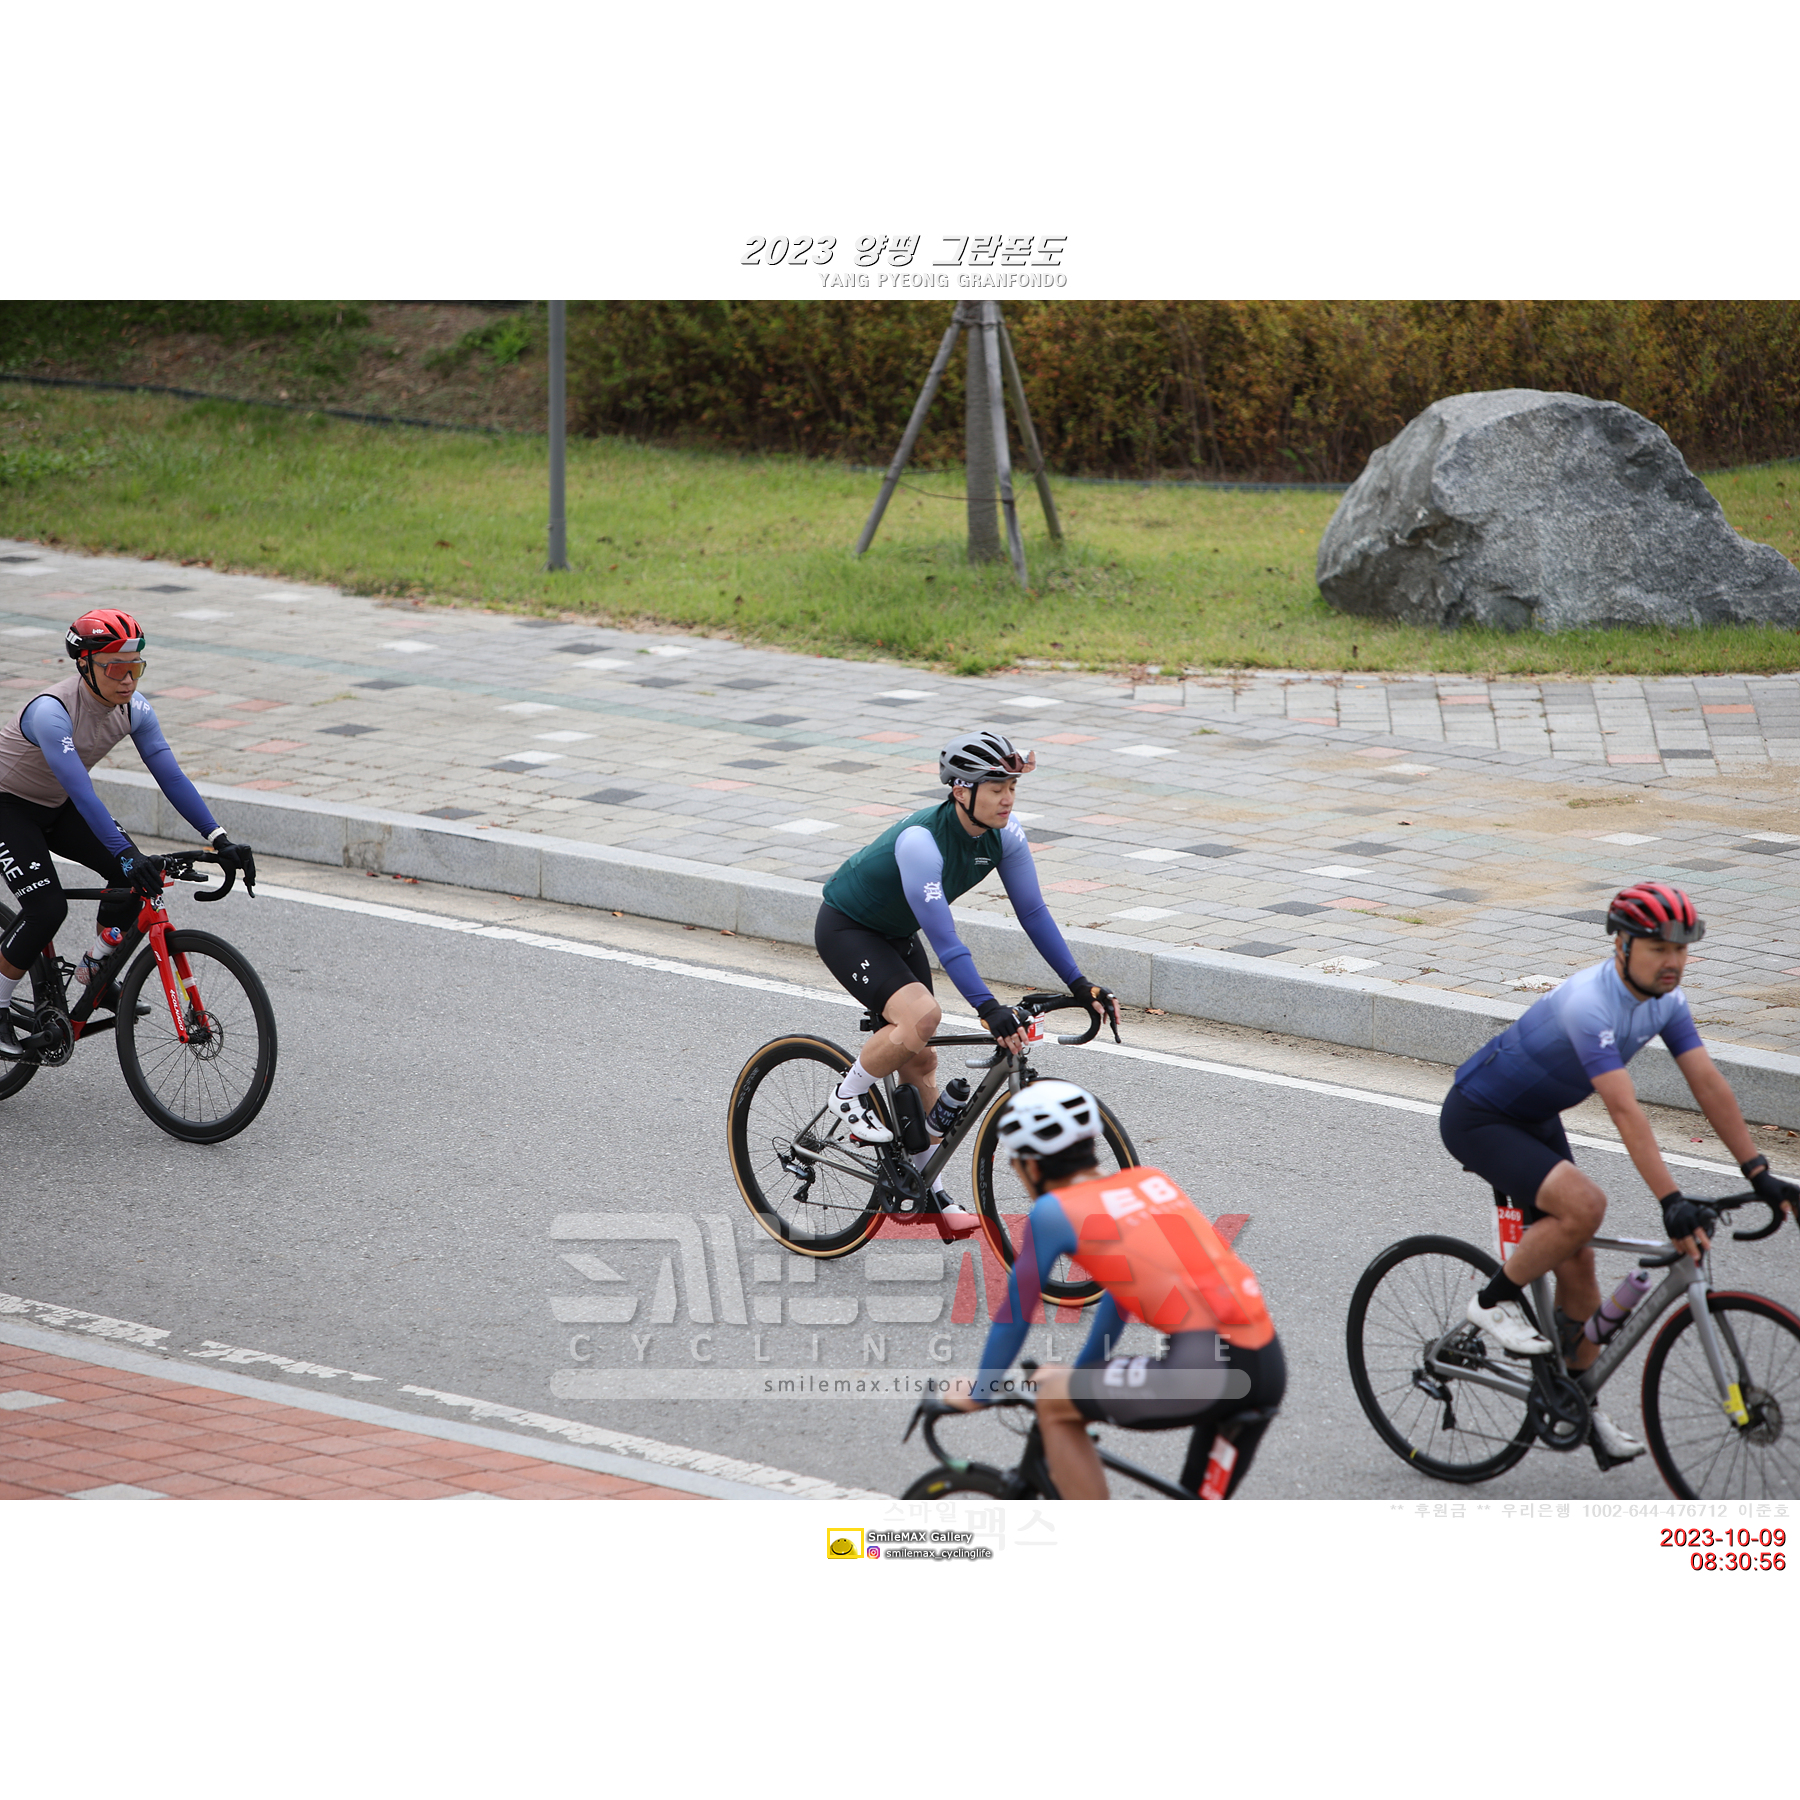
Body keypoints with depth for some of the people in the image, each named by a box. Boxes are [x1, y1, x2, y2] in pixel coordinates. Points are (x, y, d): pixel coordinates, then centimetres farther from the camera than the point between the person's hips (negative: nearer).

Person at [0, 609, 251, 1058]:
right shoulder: (52, 711, -36)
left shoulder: (134, 708, -15)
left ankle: (94, 971, 10)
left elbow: (171, 776, -15)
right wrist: (126, 853, -53)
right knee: (46, 908, -22)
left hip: (56, 809, 7)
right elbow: (81, 792, -44)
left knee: (135, 876, -10)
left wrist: (220, 840, -25)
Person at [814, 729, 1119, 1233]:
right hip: (846, 929, -8)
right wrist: (988, 1009, -46)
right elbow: (943, 938, -40)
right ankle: (849, 1096, -7)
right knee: (920, 1015, -30)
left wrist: (1080, 985, -12)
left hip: (897, 935, 8)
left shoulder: (1004, 835, -15)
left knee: (920, 1061, 7)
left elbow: (1033, 911, -7)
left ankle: (929, 1191, 17)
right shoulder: (921, 841, -37)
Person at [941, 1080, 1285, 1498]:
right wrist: (1079, 1372, 50)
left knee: (1053, 1404, 13)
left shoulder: (1054, 1211, 5)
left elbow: (1015, 1315, 15)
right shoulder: (1153, 1181, 24)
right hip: (1270, 1367, 7)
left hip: (1206, 1366, -7)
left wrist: (978, 1395, 31)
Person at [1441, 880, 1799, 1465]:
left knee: (1577, 1267, 6)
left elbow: (1709, 1085, -8)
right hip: (1477, 1120, -9)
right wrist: (1671, 1202, -46)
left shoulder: (1664, 999, -8)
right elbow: (1626, 1113, -41)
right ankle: (1495, 1302, -8)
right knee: (1583, 1205, -29)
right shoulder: (1590, 1004, -34)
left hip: (1534, 1120, 9)